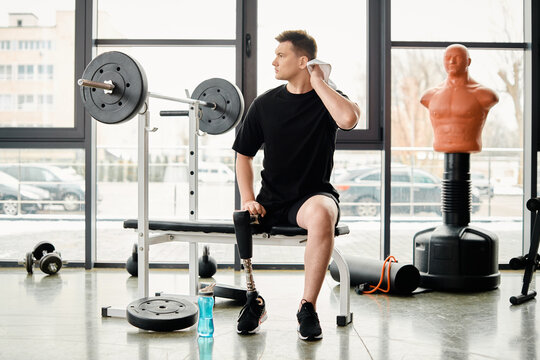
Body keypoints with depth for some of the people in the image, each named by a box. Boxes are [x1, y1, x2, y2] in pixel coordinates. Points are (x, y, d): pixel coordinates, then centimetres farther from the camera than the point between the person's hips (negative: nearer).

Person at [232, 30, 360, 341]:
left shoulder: (328, 99, -1)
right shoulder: (265, 104, 7)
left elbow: (349, 119, -26)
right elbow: (244, 155, 11)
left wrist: (318, 82, -14)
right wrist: (248, 200, -3)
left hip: (314, 194, -3)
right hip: (272, 200, 3)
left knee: (321, 214, -38)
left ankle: (308, 307, -21)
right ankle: (254, 300, 4)